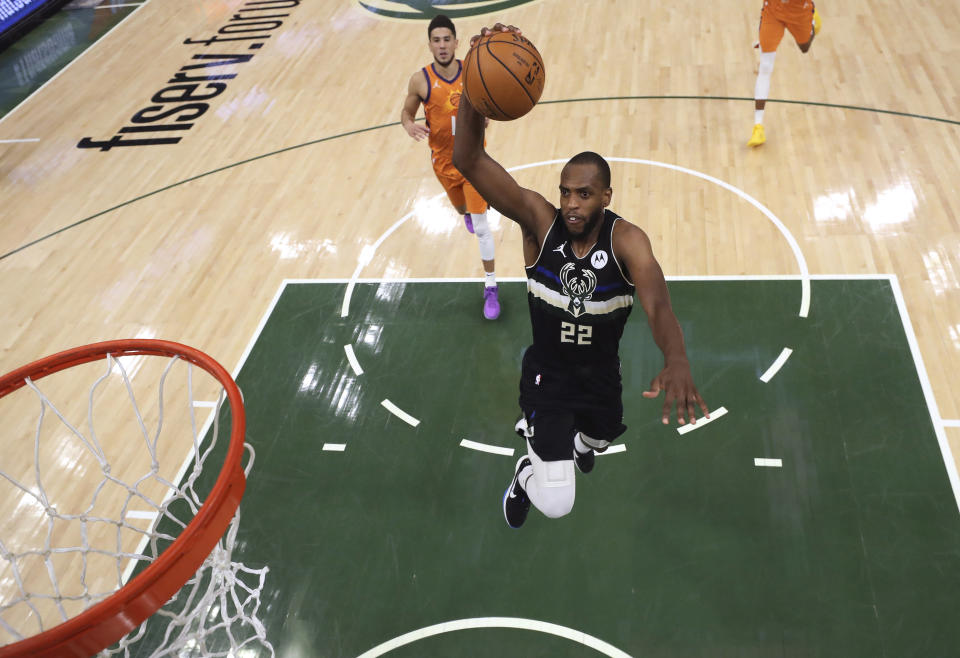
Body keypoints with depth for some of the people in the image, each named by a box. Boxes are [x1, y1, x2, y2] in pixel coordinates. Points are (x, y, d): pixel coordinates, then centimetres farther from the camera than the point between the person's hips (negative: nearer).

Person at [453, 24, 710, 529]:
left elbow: (658, 303, -41)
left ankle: (577, 440, 71)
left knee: (597, 441, 32)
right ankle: (528, 473, 25)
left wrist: (676, 361, -63)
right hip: (546, 371, -2)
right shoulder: (538, 220, -22)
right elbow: (468, 161, -33)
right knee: (556, 503, -12)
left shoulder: (626, 240, -23)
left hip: (602, 373, 2)